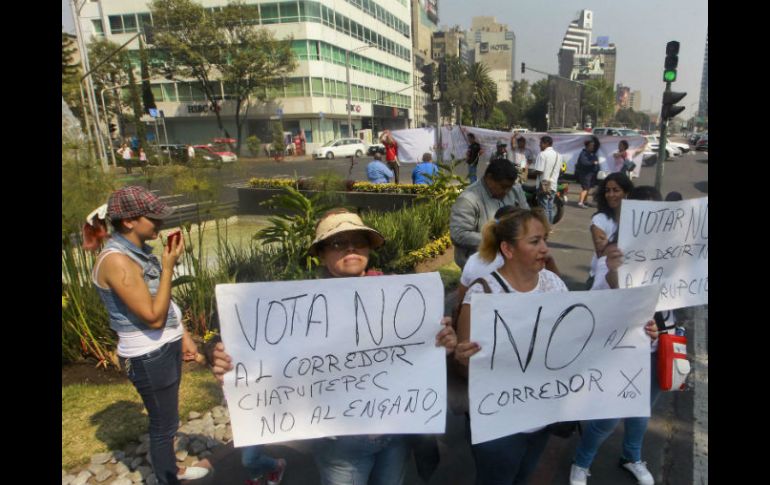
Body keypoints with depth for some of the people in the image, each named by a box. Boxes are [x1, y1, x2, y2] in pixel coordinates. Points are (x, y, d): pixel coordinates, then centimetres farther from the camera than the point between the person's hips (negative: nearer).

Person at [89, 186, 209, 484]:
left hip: (166, 346, 9)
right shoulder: (116, 261, -25)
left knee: (166, 419, 25)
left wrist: (183, 335, 16)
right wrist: (168, 267, -23)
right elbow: (153, 317, -26)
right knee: (164, 424, 9)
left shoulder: (138, 251, 4)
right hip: (148, 357, -9)